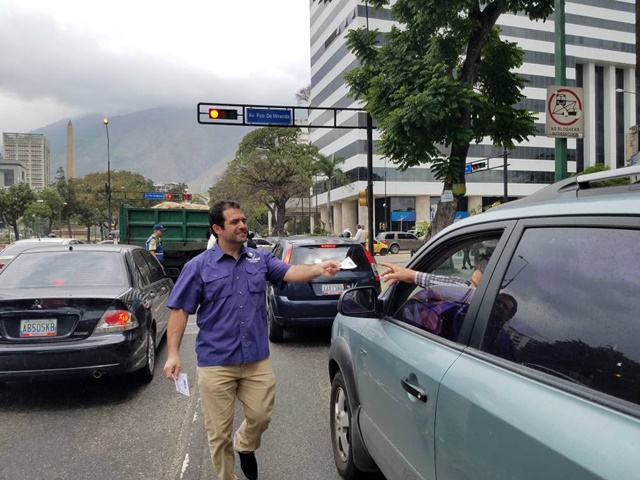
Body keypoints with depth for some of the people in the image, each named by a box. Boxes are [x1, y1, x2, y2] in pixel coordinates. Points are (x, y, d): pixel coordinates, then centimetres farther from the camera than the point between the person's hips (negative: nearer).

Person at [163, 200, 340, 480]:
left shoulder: (261, 259, 4)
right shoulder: (199, 266, -4)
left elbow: (289, 272, -11)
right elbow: (180, 310, -3)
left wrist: (319, 268, -31)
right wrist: (173, 353, -11)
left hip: (257, 359, 3)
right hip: (216, 363, -2)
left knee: (261, 416, 12)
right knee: (219, 431, 9)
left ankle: (244, 447, 45)